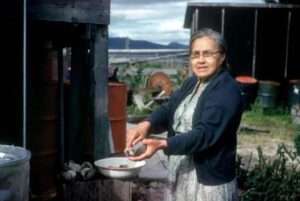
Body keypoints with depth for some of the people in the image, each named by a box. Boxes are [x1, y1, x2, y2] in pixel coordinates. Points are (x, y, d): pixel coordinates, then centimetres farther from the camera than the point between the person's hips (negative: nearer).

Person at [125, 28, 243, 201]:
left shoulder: (228, 92, -18)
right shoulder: (192, 83, 10)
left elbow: (205, 134, -27)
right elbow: (169, 109, 4)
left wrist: (162, 145, -37)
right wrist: (147, 124, -18)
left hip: (209, 181, -8)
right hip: (180, 176, 8)